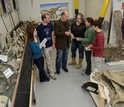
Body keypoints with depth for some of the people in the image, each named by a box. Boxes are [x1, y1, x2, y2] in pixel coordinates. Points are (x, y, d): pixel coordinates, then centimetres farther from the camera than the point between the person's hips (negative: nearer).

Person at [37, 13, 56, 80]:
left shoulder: (50, 25, -2)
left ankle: (49, 70, 38)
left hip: (51, 45, 5)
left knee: (50, 59, 18)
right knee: (48, 60, 5)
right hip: (45, 46, -5)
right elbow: (37, 37, -8)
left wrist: (53, 43, 9)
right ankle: (51, 73, 18)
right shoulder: (39, 27, -16)